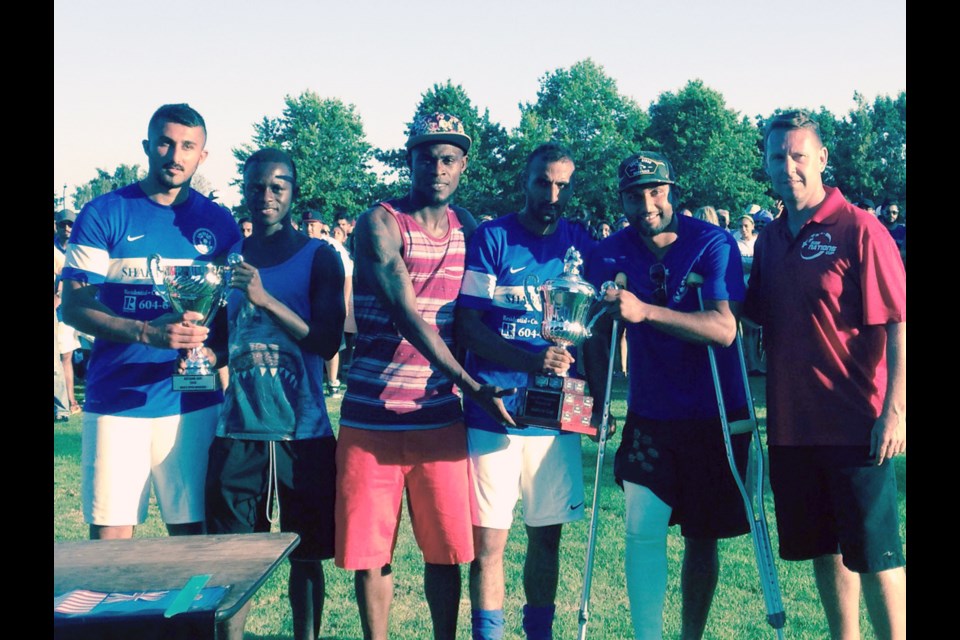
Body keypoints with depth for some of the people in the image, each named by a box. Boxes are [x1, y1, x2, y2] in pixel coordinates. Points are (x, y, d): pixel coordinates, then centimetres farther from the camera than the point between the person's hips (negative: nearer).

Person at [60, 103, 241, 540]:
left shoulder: (219, 222, 9)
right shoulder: (104, 214, 1)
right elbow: (74, 307, -4)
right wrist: (147, 332, -20)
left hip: (193, 401, 2)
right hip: (116, 400, -2)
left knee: (192, 532, 4)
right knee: (109, 534, 0)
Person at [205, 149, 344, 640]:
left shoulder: (318, 258, 1)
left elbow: (328, 342, -9)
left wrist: (267, 299, -19)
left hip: (303, 433, -2)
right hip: (237, 433, 2)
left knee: (305, 554, 5)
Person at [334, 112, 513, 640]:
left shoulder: (468, 229, 10)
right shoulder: (381, 224, -6)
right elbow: (406, 316, -16)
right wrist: (473, 386, -21)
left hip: (441, 418, 3)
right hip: (374, 417, -3)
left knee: (447, 550, 6)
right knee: (369, 553, 4)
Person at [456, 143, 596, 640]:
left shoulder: (582, 244, 7)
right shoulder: (491, 239, -4)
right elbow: (467, 328, -9)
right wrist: (533, 360, -23)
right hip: (494, 412, -3)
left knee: (547, 533, 12)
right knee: (488, 538, -1)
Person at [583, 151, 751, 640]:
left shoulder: (713, 243, -13)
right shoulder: (609, 255, -3)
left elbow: (723, 328, -26)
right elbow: (598, 333, 9)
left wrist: (646, 311, -36)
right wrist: (598, 402, 2)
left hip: (717, 416, -2)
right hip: (649, 416, 2)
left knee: (702, 536, 10)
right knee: (643, 530, -8)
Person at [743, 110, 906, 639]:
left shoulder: (860, 230, -9)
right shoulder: (768, 240, 10)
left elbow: (898, 324, -13)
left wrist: (894, 411, -19)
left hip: (856, 426, -6)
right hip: (791, 426, 6)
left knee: (875, 555, 0)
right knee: (823, 549, 15)